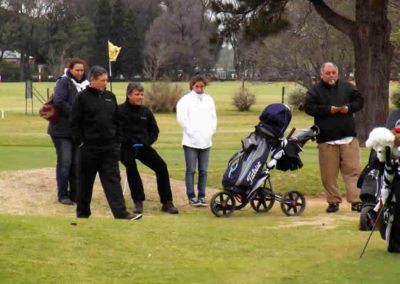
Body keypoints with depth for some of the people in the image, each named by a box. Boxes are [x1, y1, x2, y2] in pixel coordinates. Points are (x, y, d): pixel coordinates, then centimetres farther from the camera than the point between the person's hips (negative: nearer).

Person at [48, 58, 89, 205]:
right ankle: (62, 195, 4)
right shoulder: (64, 82, -7)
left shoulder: (86, 84, 11)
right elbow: (59, 102, -19)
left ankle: (74, 193, 15)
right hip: (62, 129, -6)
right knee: (65, 162, -4)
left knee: (77, 162, 7)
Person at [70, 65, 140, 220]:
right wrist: (80, 142, -10)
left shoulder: (110, 97, 11)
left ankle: (121, 213, -10)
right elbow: (75, 122, -6)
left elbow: (116, 120, 16)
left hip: (110, 148, 4)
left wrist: (117, 141, 10)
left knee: (113, 180, -3)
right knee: (86, 182, 7)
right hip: (89, 148, -4)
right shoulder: (82, 97, -5)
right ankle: (82, 213, 19)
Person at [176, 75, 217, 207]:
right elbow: (182, 119, -9)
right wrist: (193, 133, -11)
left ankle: (202, 196, 10)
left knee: (203, 171, 5)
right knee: (191, 170, -3)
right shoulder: (185, 100, -2)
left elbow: (213, 118, 15)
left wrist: (209, 133, 1)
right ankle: (192, 196, 1)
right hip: (191, 141, -4)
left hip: (206, 141, 4)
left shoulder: (209, 100, 14)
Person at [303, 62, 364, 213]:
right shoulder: (315, 90, 1)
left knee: (353, 170, -2)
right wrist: (328, 110, -15)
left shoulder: (347, 87, 9)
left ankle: (356, 201, -1)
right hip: (326, 139, -2)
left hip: (348, 138, 2)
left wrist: (349, 107, -8)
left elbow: (359, 101, 12)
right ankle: (333, 202, 10)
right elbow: (309, 107, -8)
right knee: (329, 174, 1)